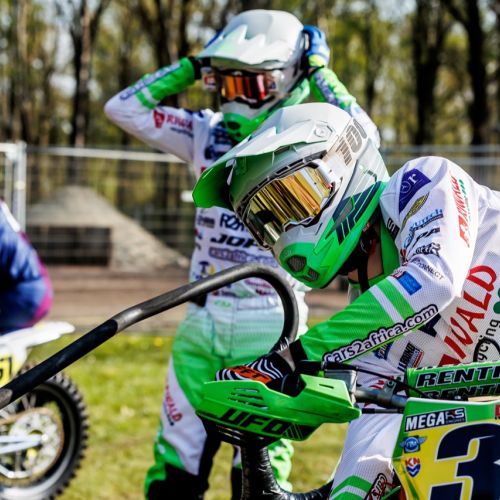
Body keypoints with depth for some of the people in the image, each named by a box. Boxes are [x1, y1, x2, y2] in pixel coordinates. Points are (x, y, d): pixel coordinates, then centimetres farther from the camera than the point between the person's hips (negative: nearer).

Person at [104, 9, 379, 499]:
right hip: (201, 325, 4)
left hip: (271, 330, -4)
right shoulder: (207, 133, 9)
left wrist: (318, 72, -12)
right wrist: (191, 67, 4)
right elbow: (123, 108, 7)